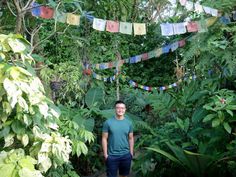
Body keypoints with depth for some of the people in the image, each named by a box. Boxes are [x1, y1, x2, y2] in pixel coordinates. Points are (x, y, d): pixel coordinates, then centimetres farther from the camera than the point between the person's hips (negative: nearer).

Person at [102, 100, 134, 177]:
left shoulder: (129, 123, 1)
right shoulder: (108, 122, -7)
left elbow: (131, 138, 7)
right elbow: (104, 139, -5)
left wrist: (131, 153, 5)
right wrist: (105, 154, -7)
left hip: (126, 155, 3)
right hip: (112, 156, -2)